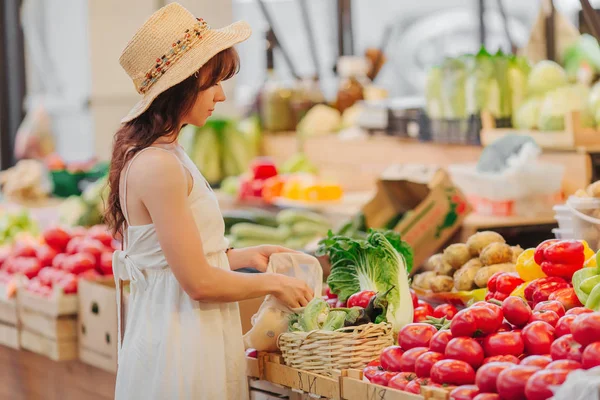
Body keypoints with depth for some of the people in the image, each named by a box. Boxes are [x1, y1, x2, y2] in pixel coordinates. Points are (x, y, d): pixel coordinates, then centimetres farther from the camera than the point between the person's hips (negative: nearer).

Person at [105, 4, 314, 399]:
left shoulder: (161, 155, 9)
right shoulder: (159, 167, -21)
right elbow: (199, 282, -20)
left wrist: (243, 256, 14)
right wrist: (273, 282, -7)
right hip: (179, 354, -10)